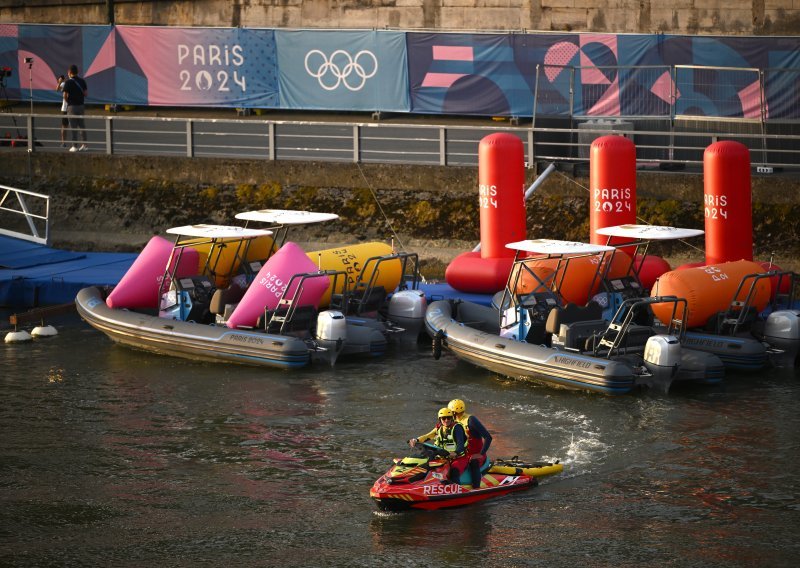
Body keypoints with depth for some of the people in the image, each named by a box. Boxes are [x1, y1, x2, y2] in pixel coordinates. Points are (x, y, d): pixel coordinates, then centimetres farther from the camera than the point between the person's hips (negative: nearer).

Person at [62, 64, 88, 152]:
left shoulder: (68, 82, -10)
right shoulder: (82, 81, 4)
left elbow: (65, 96, -13)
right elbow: (86, 94, 4)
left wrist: (68, 101, 6)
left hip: (72, 106, -4)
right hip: (81, 105, 4)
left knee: (73, 126, -1)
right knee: (82, 125, 13)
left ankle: (74, 146, -2)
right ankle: (84, 144, 15)